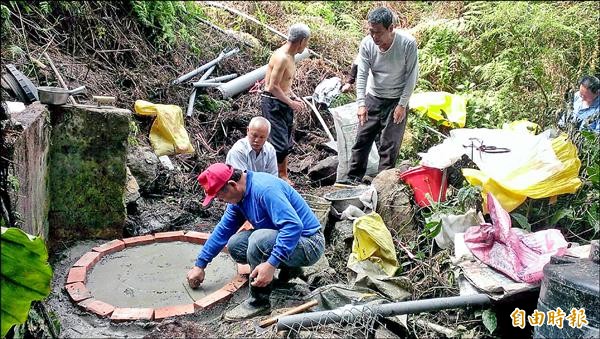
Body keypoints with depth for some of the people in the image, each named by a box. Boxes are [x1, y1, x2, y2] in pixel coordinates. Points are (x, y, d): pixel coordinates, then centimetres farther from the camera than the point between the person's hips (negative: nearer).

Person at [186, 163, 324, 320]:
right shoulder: (239, 196, 2)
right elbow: (222, 230, 12)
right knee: (234, 245, 0)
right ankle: (289, 269, 10)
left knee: (259, 239, -32)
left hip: (308, 245, -9)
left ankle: (259, 302, -13)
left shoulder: (264, 188, -27)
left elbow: (293, 225, -35)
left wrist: (271, 264, -39)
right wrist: (200, 265, 13)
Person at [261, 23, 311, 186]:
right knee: (279, 142, -10)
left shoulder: (289, 56, 10)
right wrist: (291, 103, -16)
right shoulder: (282, 58, -21)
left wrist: (294, 97, 10)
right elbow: (273, 87, -23)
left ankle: (283, 176, 28)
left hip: (283, 103, 10)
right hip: (273, 103, -10)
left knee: (286, 143, 16)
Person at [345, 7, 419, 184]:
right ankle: (353, 179, 18)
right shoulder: (367, 43, -15)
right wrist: (361, 103, -21)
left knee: (390, 145, 0)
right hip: (373, 98, 3)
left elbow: (411, 76, -14)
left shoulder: (408, 43, -22)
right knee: (362, 139, 6)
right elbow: (362, 74, -12)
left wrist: (402, 104, -14)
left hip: (396, 100, -2)